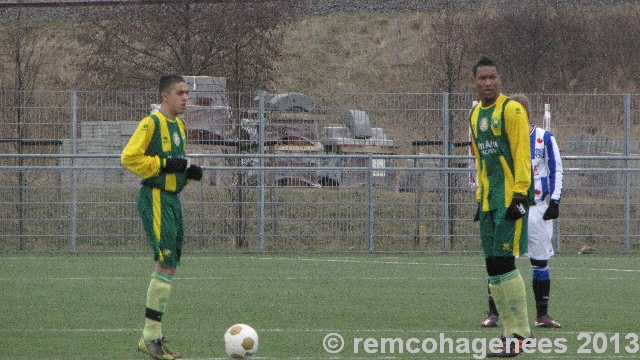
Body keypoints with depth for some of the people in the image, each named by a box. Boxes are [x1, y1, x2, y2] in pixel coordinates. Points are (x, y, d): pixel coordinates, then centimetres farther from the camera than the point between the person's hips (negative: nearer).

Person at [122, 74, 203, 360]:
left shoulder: (179, 125, 17)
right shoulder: (152, 123, -10)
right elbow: (129, 157, -17)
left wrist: (189, 172, 7)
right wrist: (164, 164, -19)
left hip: (172, 199, 10)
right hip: (155, 199, -10)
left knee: (169, 266, 9)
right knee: (166, 264, -15)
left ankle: (153, 336, 16)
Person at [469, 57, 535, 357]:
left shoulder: (511, 110, -8)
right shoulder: (475, 115, 16)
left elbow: (521, 154, -13)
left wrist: (519, 194, -18)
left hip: (511, 196, -8)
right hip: (490, 199, 8)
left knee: (503, 262, -13)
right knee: (493, 267, 3)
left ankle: (518, 334, -9)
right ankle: (511, 333, 6)